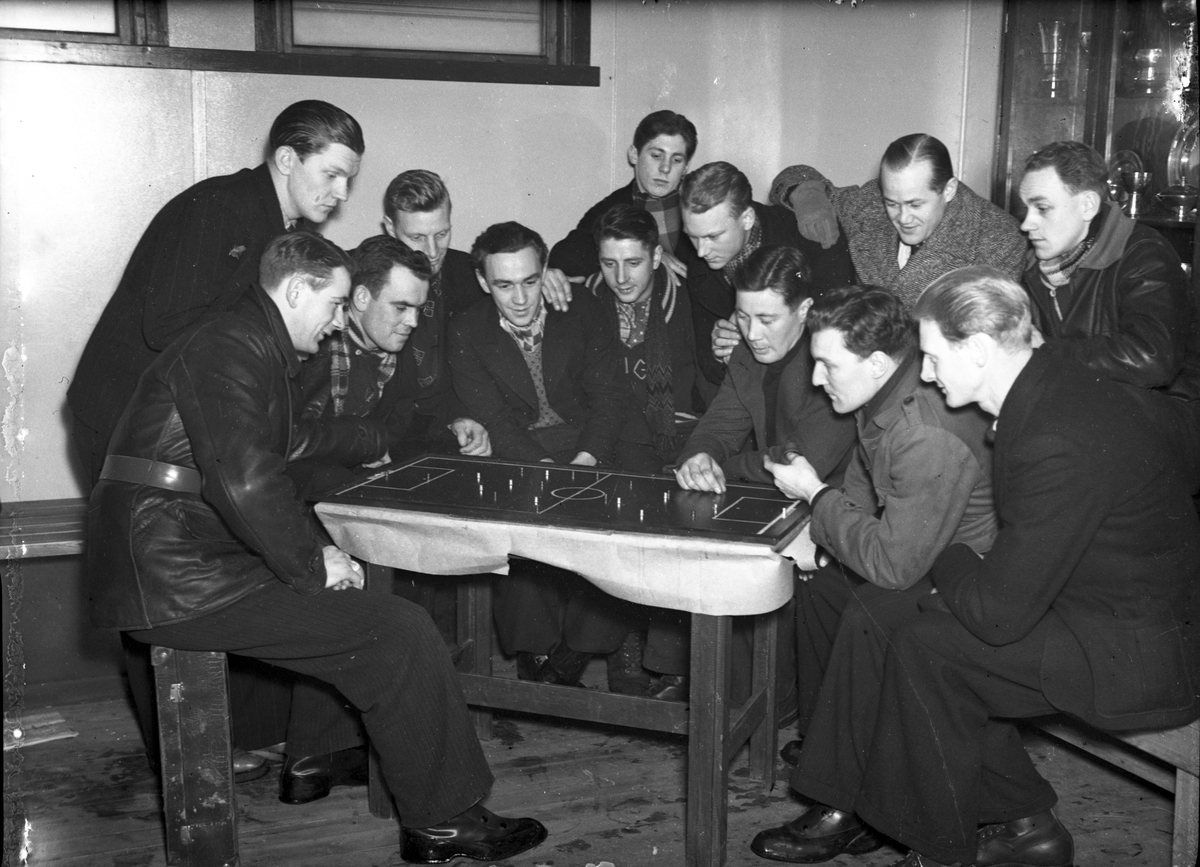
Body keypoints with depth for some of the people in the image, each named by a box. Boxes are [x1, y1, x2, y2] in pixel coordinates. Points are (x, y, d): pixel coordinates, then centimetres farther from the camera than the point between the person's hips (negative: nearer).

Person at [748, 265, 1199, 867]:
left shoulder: (1062, 444, -30)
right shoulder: (1045, 391, 1)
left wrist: (947, 559, -8)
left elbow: (998, 613, -28)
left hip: (1136, 658, -10)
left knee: (925, 647, -19)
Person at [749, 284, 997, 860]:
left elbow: (894, 562, -31)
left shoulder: (930, 440, -34)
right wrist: (819, 526, 1)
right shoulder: (883, 399, -2)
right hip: (920, 552, 10)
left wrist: (816, 495, -20)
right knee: (817, 585, 13)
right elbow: (866, 482, 17)